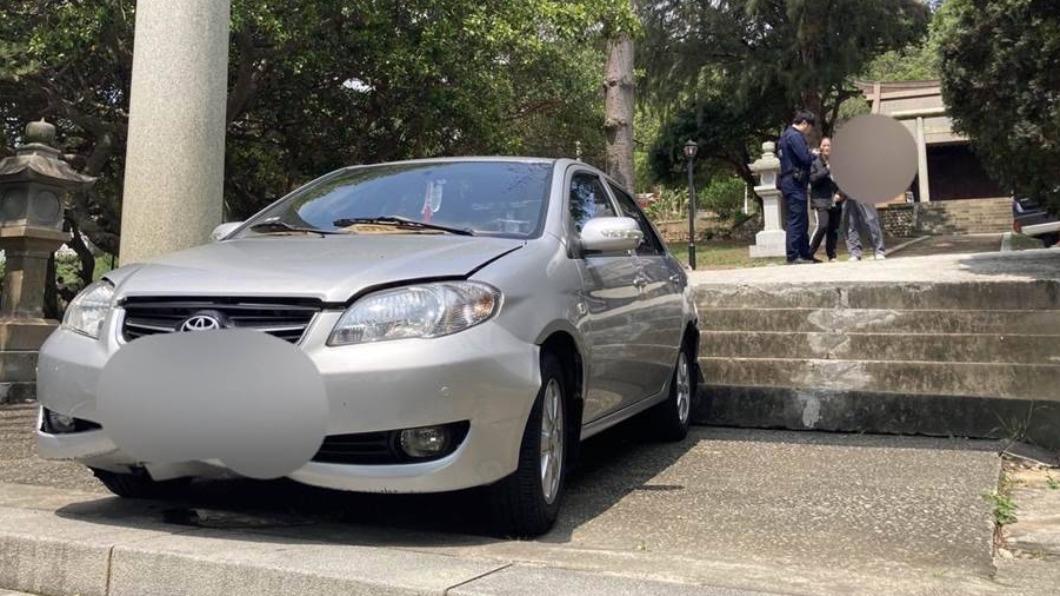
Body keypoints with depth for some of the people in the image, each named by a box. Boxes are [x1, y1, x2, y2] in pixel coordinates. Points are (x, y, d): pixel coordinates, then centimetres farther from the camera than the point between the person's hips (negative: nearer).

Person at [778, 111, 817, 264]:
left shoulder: (786, 135, 19)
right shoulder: (795, 136, -13)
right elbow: (805, 158, -20)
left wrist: (810, 155, 11)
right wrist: (814, 155, 0)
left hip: (790, 183, 11)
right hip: (795, 184, -11)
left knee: (802, 221, 14)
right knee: (796, 220, -10)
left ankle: (805, 254, 18)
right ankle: (793, 256, -9)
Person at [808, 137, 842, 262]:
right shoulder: (815, 162, 0)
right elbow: (813, 179, -11)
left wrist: (840, 194, -2)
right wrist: (826, 170, -16)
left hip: (835, 202, 4)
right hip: (821, 201, -4)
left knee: (834, 229, 6)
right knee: (823, 226, -18)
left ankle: (832, 256, 15)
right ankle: (810, 253, -8)